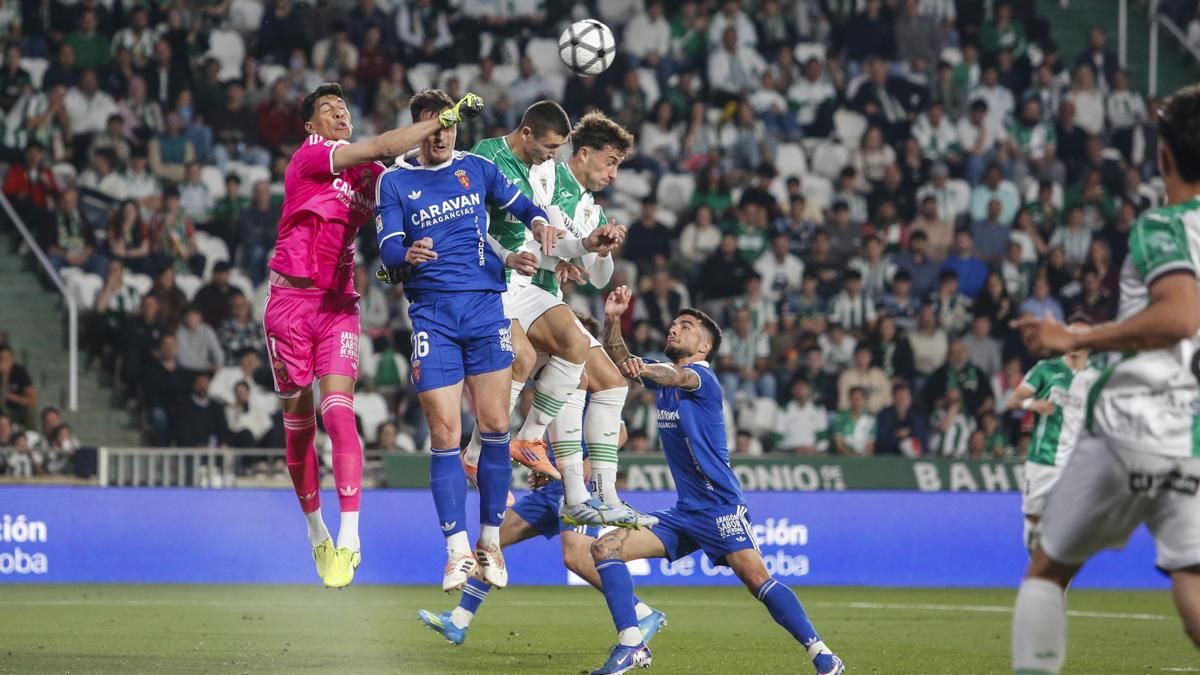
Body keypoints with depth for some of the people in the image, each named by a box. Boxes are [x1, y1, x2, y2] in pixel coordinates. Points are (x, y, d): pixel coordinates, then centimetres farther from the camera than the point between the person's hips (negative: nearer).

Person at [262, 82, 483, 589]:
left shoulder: (368, 174, 12)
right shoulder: (308, 157, -5)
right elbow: (381, 147, -16)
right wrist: (447, 115, -15)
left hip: (339, 304, 3)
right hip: (291, 299, -3)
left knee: (338, 412, -14)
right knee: (298, 424, 5)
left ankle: (348, 540, -20)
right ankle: (315, 531, 23)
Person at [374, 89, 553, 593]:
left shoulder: (477, 168, 10)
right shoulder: (394, 181, 4)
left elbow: (521, 206, 17)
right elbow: (389, 250, -4)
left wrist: (540, 223, -6)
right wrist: (407, 256, -28)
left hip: (486, 306, 2)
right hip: (431, 314, -2)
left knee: (494, 426, -2)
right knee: (445, 433, -7)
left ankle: (490, 542, 10)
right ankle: (458, 551, -3)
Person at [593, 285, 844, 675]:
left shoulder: (702, 377, -9)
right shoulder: (662, 375, 15)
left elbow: (680, 377, -32)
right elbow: (618, 359, 16)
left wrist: (644, 370, -53)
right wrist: (612, 319, -3)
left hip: (720, 507, -8)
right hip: (684, 512, 8)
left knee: (755, 577, -24)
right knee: (605, 548, -4)